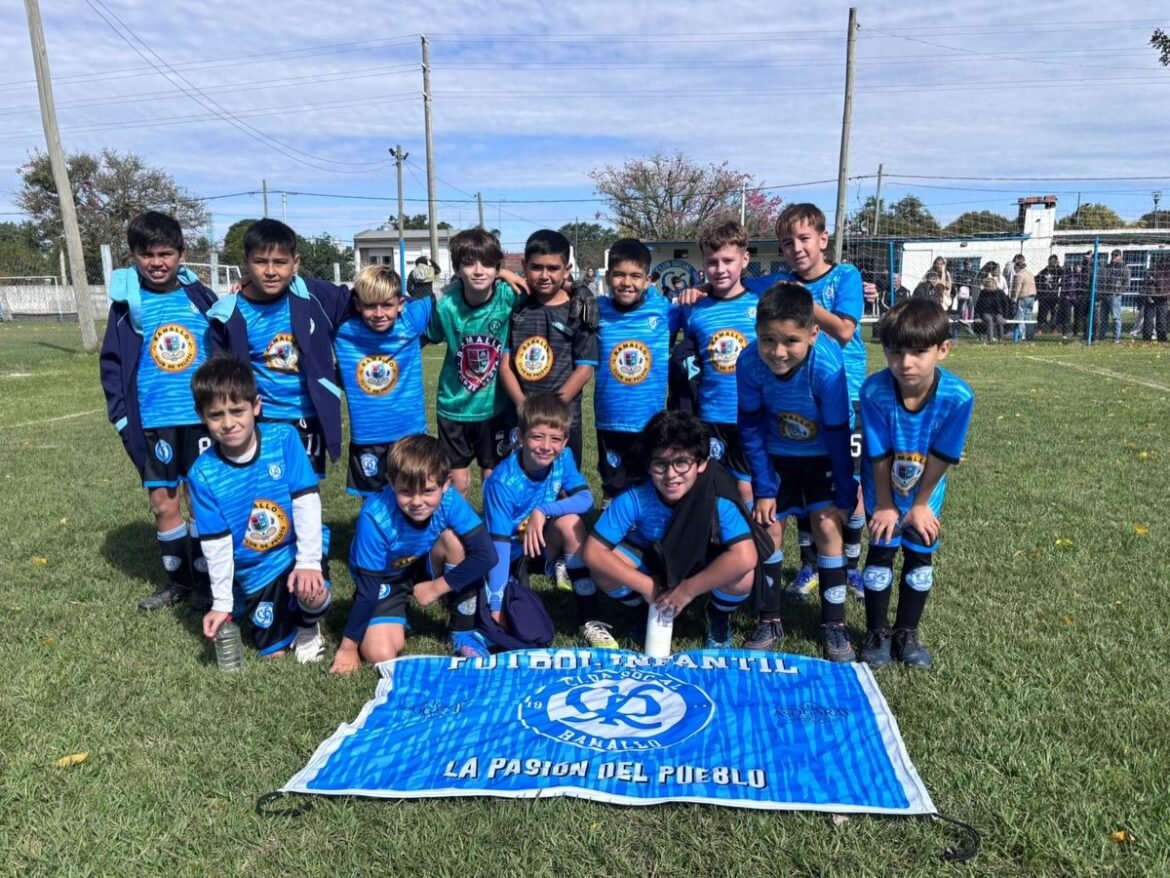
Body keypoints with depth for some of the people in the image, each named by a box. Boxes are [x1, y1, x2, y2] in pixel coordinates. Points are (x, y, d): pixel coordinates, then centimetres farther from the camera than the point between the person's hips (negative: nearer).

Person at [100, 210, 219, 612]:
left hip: (202, 416, -1)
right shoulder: (127, 303, 0)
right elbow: (112, 363, 3)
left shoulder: (201, 297, 0)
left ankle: (205, 577, 22)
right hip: (153, 421, 1)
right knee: (163, 502, 9)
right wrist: (121, 414, -3)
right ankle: (177, 577, 26)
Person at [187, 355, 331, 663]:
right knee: (273, 651, 6)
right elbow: (216, 544, -8)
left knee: (311, 592, -33)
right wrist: (222, 602, -6)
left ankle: (309, 624, 5)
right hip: (256, 571, 2)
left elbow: (307, 502, -19)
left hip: (298, 550, -2)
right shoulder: (203, 474, -13)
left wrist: (309, 561, -26)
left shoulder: (284, 438, -17)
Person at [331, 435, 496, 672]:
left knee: (455, 539, -28)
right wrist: (349, 646, -18)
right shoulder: (375, 517, -34)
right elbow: (367, 587, -26)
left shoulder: (450, 500, -29)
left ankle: (464, 633, -11)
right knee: (381, 654, -22)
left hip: (425, 567, 2)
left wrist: (437, 587, -25)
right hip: (384, 580, -2)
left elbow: (485, 554, -30)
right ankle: (396, 620, 15)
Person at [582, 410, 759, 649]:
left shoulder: (719, 500, -35)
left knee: (741, 577, -34)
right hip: (654, 562, 2)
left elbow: (745, 558, -45)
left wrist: (687, 590, -37)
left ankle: (719, 617, 4)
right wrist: (647, 587, -28)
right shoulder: (633, 499, -30)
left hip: (704, 566, -1)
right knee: (603, 570, -27)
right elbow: (593, 552, -27)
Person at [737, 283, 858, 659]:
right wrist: (763, 488, -11)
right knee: (767, 527, 1)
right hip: (776, 454, 2)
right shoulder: (750, 363, -27)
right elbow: (751, 427, -13)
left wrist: (845, 493, -14)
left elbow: (837, 433, -23)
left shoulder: (827, 367, -35)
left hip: (822, 454, -2)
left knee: (827, 525, -9)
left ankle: (834, 624, 8)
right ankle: (769, 621, 18)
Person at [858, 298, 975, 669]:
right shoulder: (874, 391, -31)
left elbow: (940, 458, -18)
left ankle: (906, 633, 23)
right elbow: (880, 456, -20)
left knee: (920, 555, 6)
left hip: (926, 489, 1)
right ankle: (877, 633, 18)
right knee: (882, 551, 1)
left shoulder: (958, 397, -30)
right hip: (883, 487, -1)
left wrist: (920, 504, -9)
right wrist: (886, 505, -10)